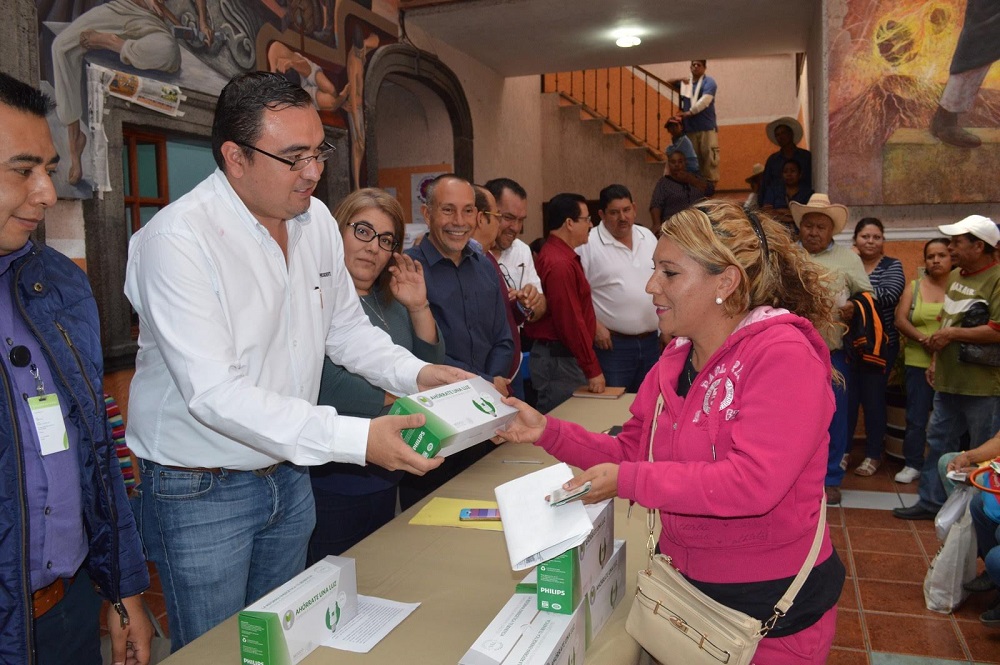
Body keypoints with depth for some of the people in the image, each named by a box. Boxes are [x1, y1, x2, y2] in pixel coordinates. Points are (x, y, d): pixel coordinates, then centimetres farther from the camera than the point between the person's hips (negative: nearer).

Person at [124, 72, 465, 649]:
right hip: (200, 491, -6)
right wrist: (357, 439, -36)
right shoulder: (177, 238, -24)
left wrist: (416, 373, -9)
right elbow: (213, 393, -30)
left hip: (288, 469, 6)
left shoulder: (316, 220, -1)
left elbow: (347, 327, 9)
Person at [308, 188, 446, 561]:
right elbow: (326, 386, -26)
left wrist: (418, 308, -7)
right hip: (332, 483, -8)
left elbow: (431, 371, 7)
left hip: (386, 479, 8)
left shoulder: (391, 301, 10)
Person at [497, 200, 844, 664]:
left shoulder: (783, 356, -22)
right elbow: (630, 452, 3)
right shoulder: (676, 359, 1)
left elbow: (752, 484, -32)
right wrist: (547, 432, -9)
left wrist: (627, 482, -29)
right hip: (683, 581, 7)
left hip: (772, 605, -6)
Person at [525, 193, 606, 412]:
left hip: (558, 355, 10)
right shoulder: (560, 264, -19)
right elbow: (571, 322, -20)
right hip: (558, 361, -10)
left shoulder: (564, 256, 14)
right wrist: (593, 370, -15)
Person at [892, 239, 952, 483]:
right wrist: (923, 338, -13)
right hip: (918, 362, 2)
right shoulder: (914, 287, 11)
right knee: (916, 417, 5)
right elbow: (900, 320, 2)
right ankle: (912, 465, 16)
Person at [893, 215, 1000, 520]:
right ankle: (931, 502, 26)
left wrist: (951, 334, -17)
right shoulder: (955, 276, 12)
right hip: (948, 380, 9)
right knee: (938, 441, 15)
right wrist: (936, 358, 18)